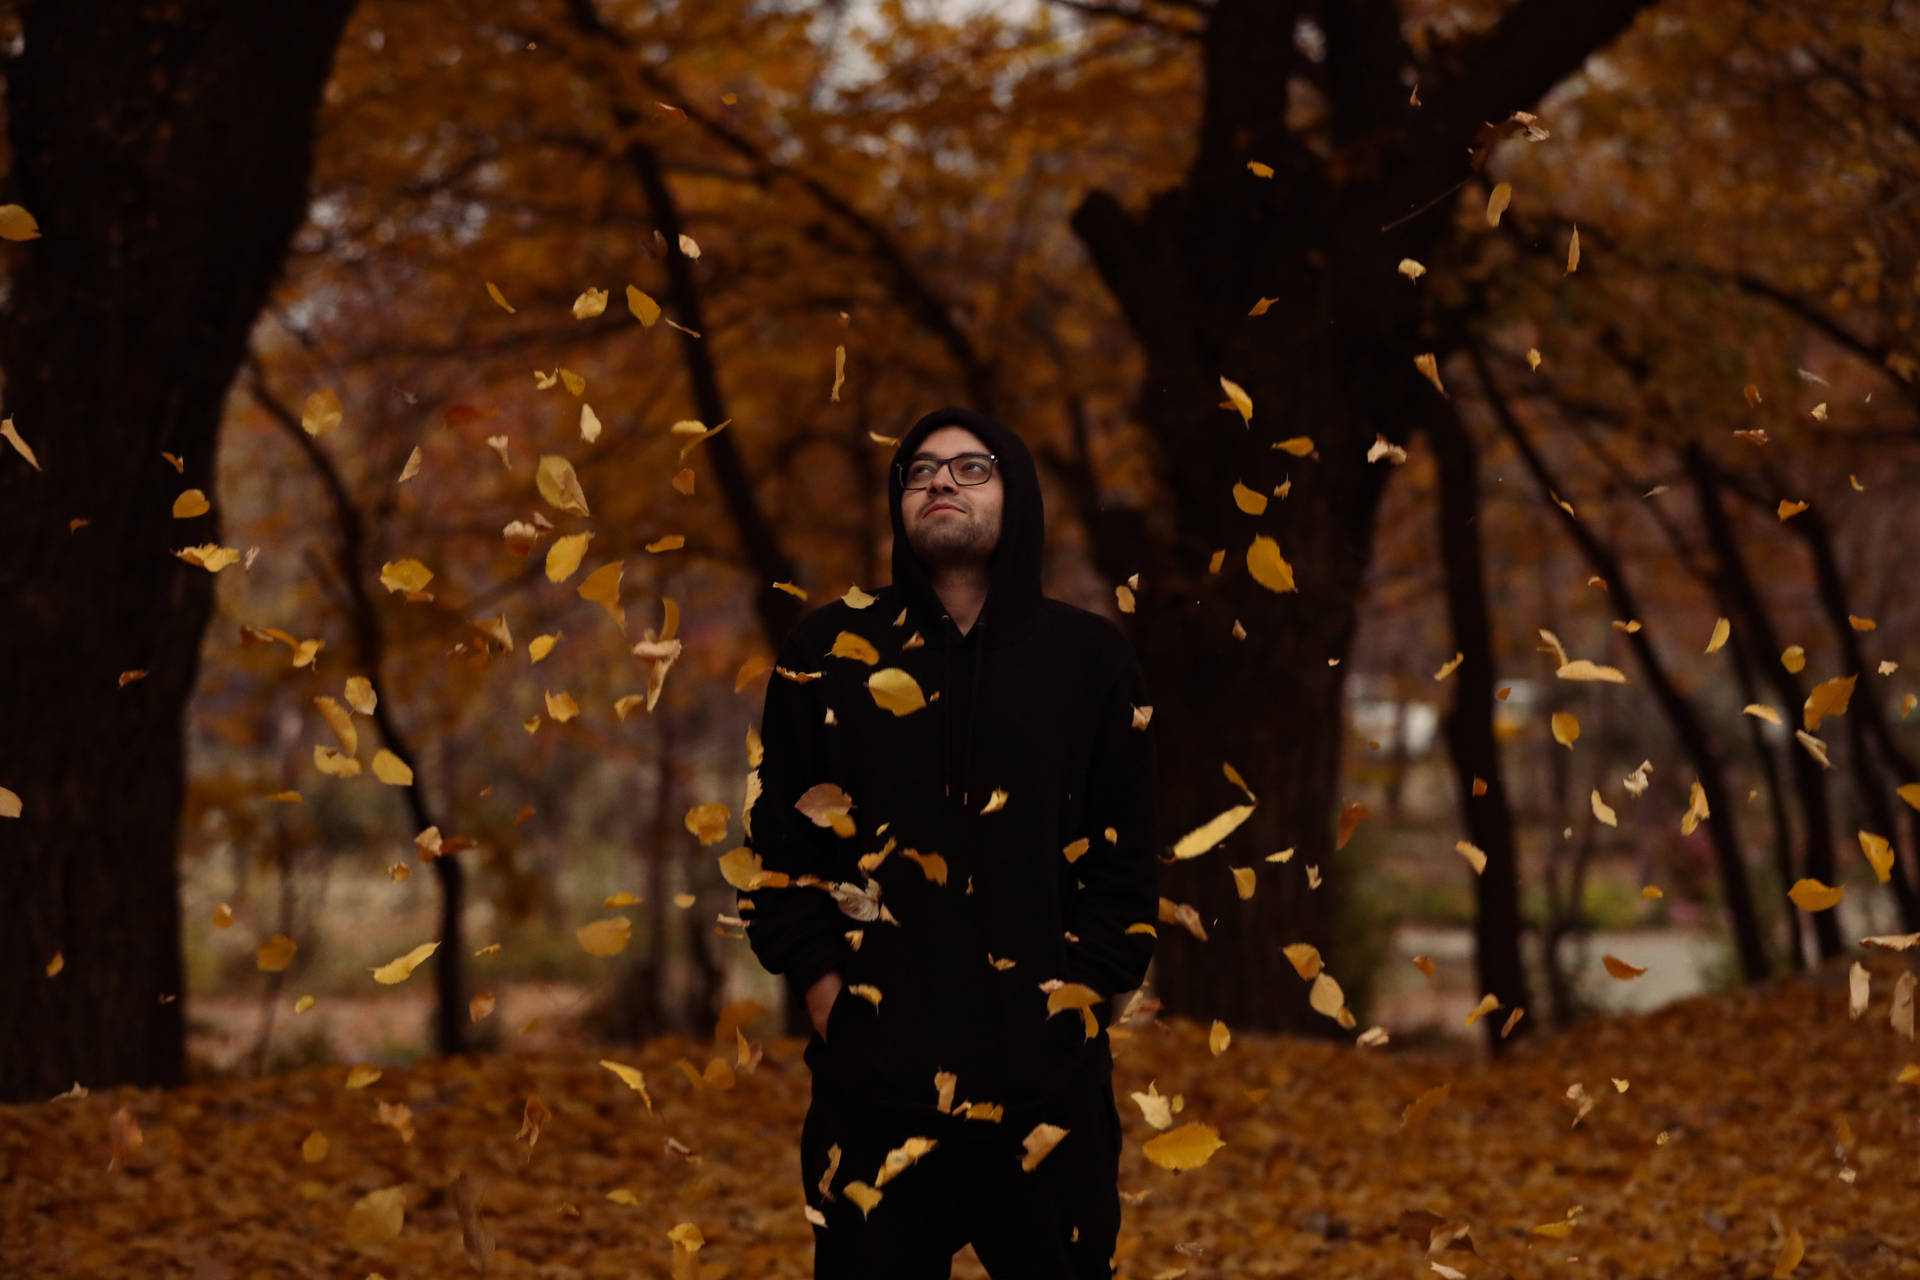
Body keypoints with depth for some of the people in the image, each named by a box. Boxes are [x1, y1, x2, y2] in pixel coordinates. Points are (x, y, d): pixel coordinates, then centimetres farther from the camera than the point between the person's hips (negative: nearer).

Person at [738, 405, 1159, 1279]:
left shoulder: (1092, 658, 8)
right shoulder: (830, 652, 7)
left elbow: (1124, 859, 7)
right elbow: (781, 846, 7)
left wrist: (1081, 996, -3)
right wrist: (826, 995, -3)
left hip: (1048, 1077, 0)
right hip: (877, 1079, 0)